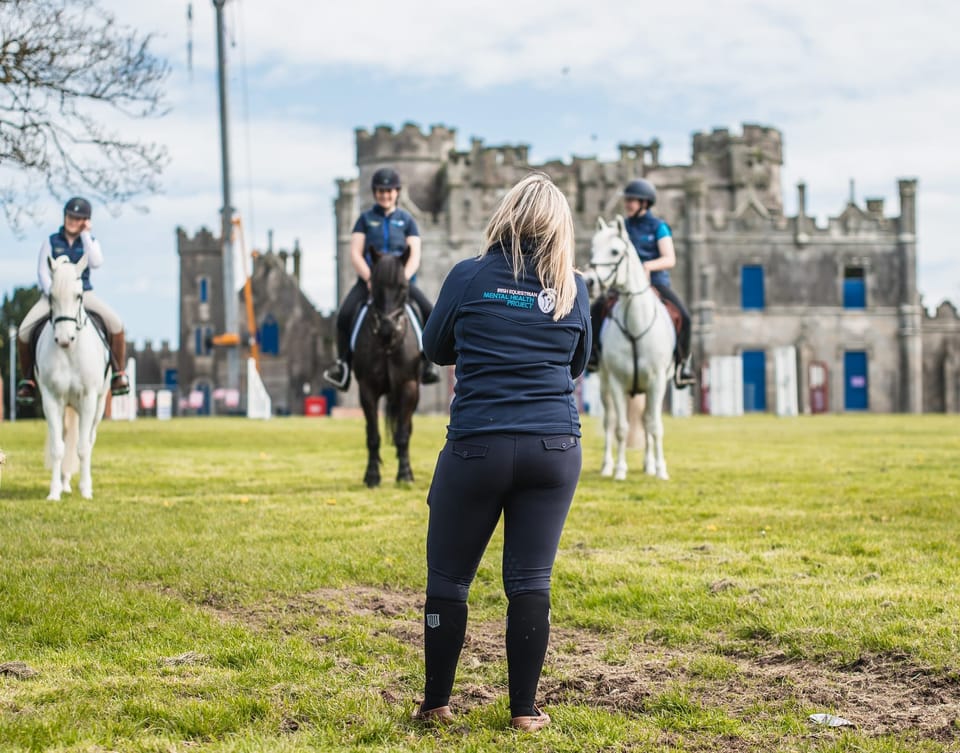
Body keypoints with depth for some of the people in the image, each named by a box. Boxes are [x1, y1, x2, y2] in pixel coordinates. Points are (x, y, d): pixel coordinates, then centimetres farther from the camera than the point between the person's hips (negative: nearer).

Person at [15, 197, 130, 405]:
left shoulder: (90, 242, 5)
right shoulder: (51, 242, 4)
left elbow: (96, 262, -15)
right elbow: (42, 272, 0)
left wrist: (85, 235, -11)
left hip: (84, 293, 0)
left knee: (115, 322, -25)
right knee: (24, 331, -22)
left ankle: (118, 373, -9)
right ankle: (27, 379, -1)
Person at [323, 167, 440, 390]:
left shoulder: (407, 220, 11)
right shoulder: (365, 219, 10)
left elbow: (415, 255, 3)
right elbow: (355, 253, 2)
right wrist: (370, 278, -14)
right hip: (369, 279, 0)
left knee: (429, 313, -26)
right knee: (345, 315, -27)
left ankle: (427, 364, -11)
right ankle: (343, 364, -10)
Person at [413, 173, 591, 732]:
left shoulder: (470, 277, -2)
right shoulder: (574, 289, 4)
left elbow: (436, 348, 13)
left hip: (477, 448, -2)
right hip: (555, 449, 2)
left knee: (448, 580, 9)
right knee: (531, 582, 6)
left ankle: (436, 705, 16)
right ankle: (525, 711, 10)